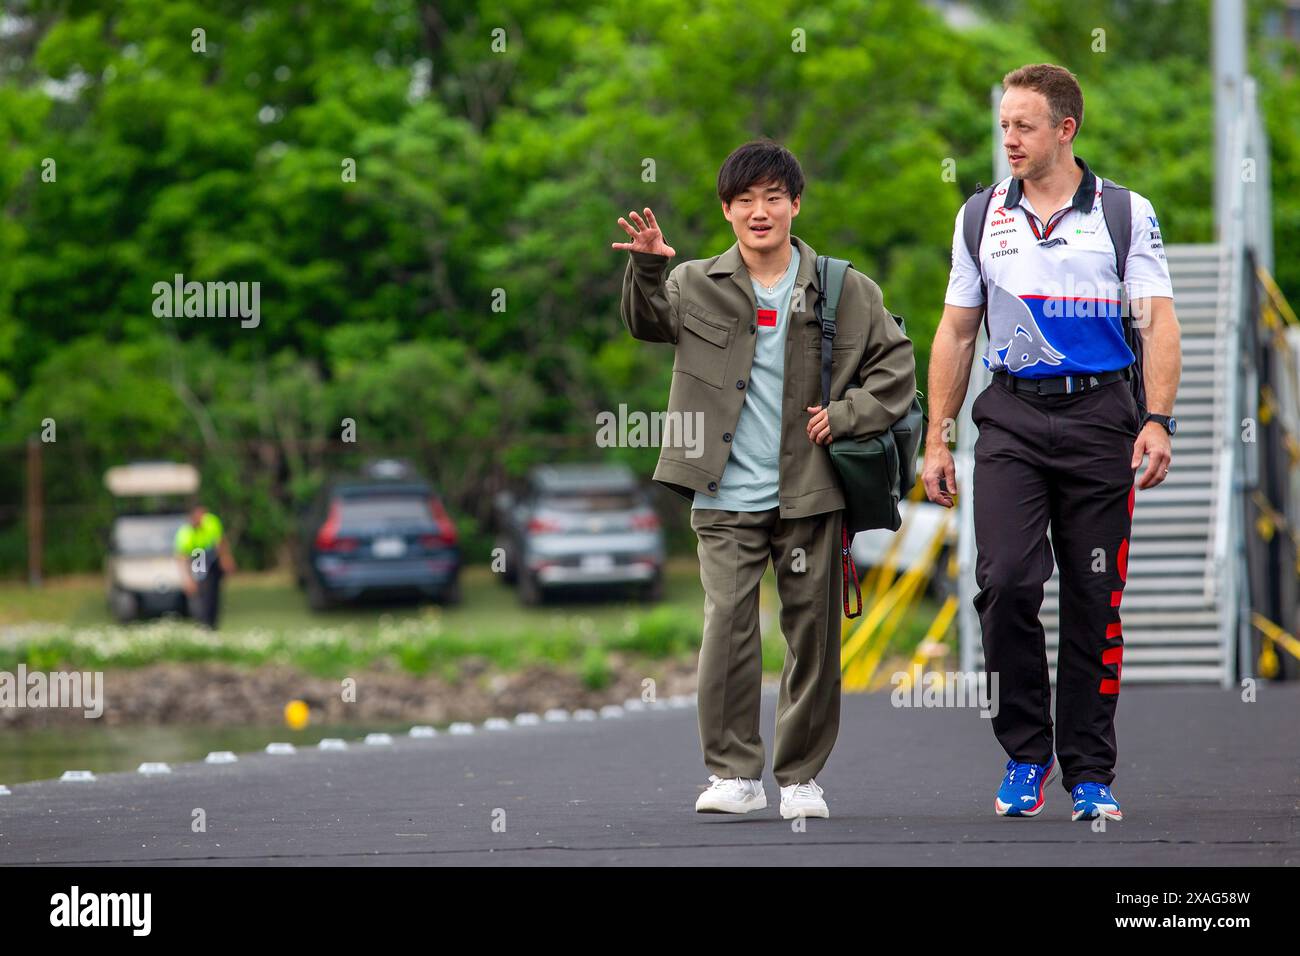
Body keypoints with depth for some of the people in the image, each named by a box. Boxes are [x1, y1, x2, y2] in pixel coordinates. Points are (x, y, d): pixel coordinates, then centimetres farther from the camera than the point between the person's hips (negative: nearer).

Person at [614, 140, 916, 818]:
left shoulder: (843, 291, 4)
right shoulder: (698, 285, 7)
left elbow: (896, 363, 8)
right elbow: (647, 321, -7)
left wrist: (846, 414, -4)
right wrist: (646, 268, -24)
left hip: (809, 491, 0)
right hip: (726, 496, 0)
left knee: (812, 632, 4)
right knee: (727, 627, -9)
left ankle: (801, 776, 15)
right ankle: (735, 773, 0)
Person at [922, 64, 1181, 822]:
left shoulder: (1127, 214, 3)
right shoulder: (981, 217, 10)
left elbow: (1159, 323, -2)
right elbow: (956, 332, 14)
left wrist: (1158, 421, -15)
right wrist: (937, 439, 10)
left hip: (1099, 416, -1)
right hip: (1012, 417, 1)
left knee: (1095, 600, 0)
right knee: (1006, 582, -14)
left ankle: (1091, 774, 9)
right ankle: (1027, 752, 2)